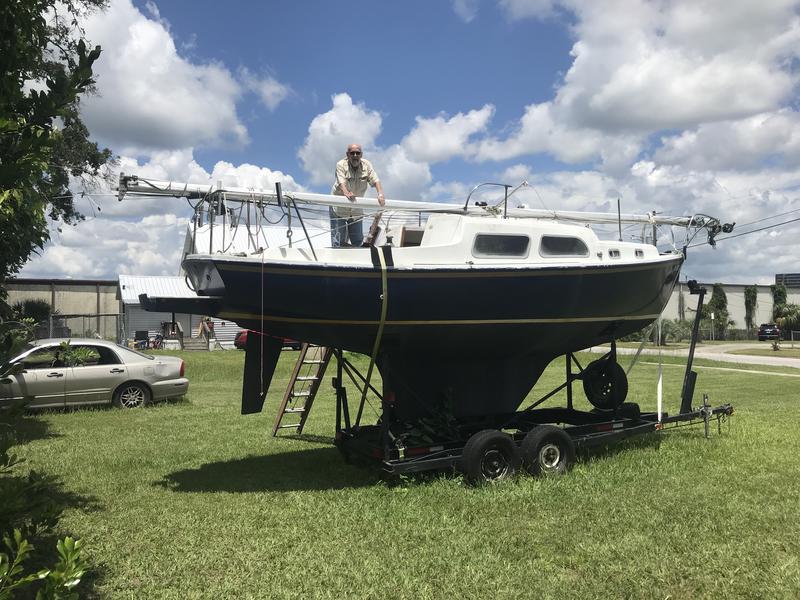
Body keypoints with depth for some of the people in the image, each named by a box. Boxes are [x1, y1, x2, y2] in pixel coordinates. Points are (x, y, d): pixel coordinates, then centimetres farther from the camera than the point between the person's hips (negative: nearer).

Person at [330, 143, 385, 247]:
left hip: (356, 210, 4)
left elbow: (375, 180, -14)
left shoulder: (366, 165, -5)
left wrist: (380, 194, -34)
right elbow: (341, 182, -31)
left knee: (358, 240, 11)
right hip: (339, 208, -4)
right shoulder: (341, 165, -16)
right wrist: (346, 192, -54)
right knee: (339, 240, -4)